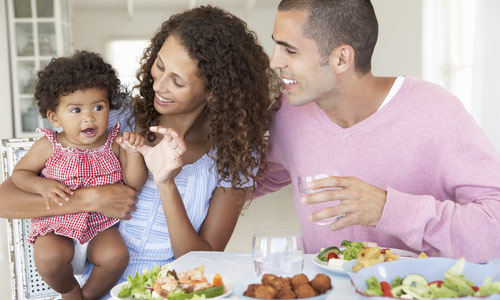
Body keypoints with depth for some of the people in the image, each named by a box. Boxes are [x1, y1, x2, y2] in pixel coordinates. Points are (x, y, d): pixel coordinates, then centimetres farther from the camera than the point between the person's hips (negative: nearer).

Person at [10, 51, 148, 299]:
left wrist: (133, 152, -20)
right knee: (49, 257, -30)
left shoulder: (114, 144, -4)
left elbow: (134, 183, -4)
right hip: (57, 225, -1)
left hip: (101, 225, 1)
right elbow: (19, 173, 5)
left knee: (116, 255, -26)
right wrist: (41, 186, -15)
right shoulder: (48, 147, -7)